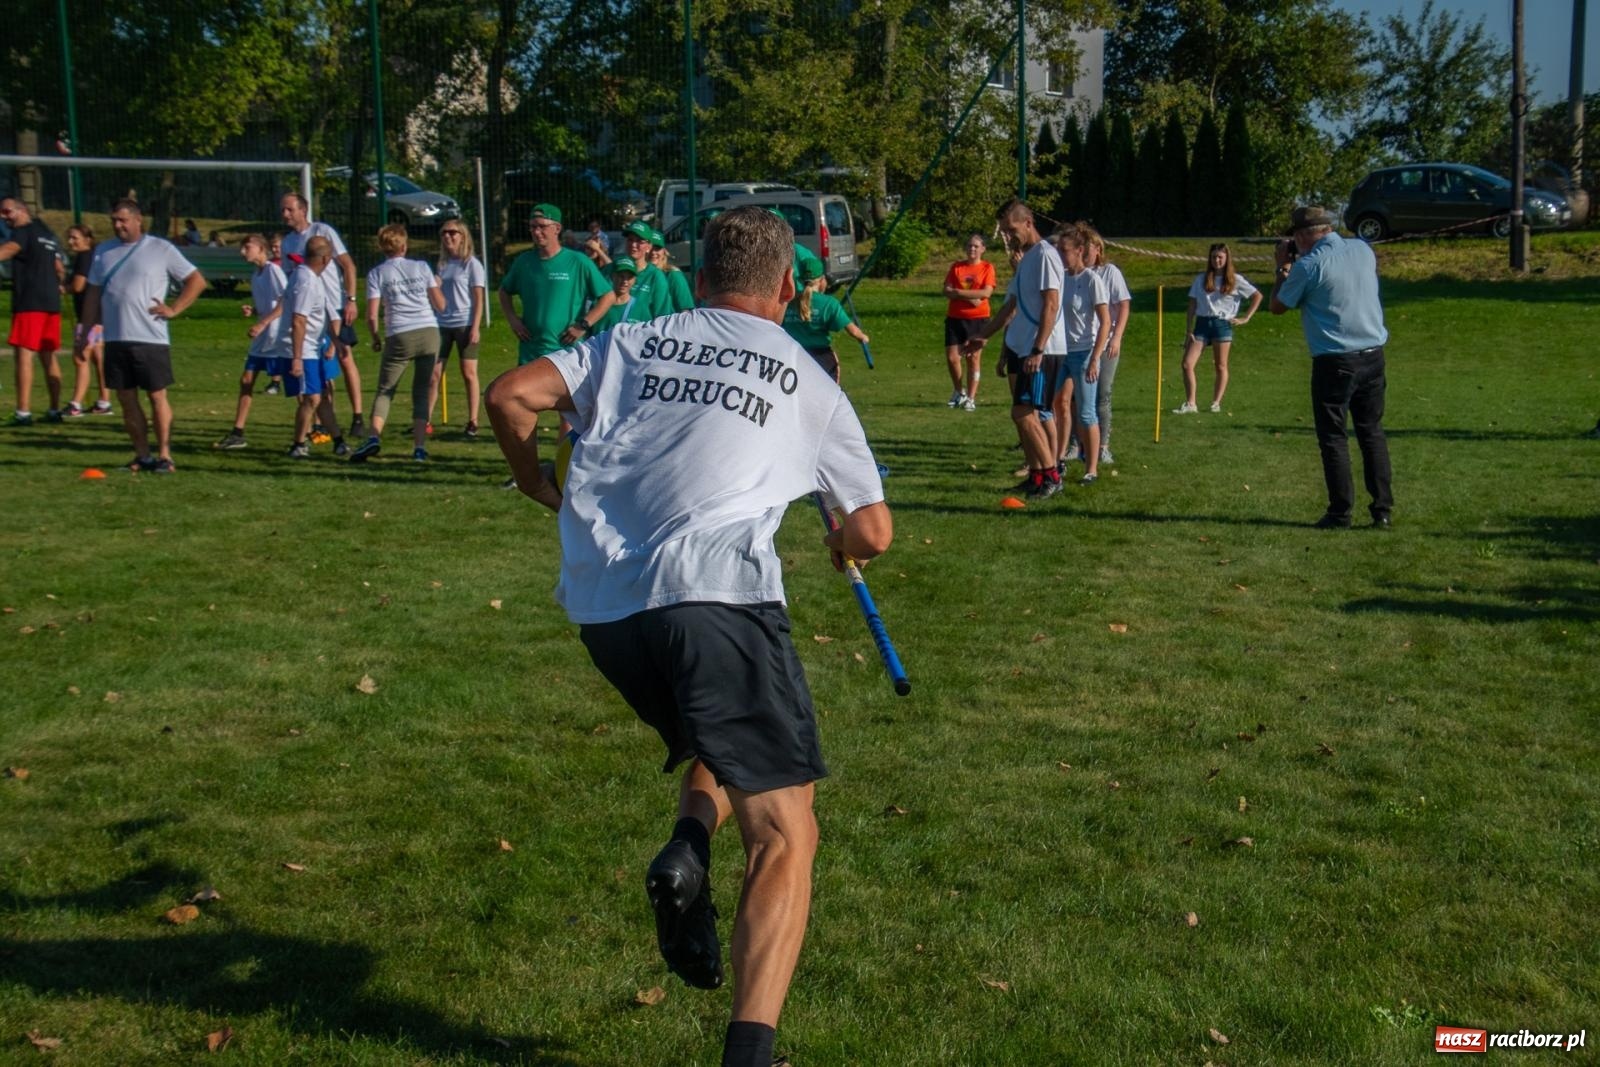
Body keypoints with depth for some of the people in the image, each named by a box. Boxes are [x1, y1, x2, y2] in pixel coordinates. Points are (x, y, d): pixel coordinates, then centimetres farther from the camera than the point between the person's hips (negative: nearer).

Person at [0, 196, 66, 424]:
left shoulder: (24, 232, -6)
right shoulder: (49, 234, 19)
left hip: (29, 302, -8)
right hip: (51, 302, 8)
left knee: (24, 354, -11)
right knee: (48, 357, 14)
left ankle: (23, 412, -17)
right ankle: (55, 410, 16)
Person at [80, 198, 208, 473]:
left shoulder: (161, 249, -1)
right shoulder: (103, 251, 13)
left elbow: (197, 281, 1)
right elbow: (94, 294, 17)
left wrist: (174, 310, -7)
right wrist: (88, 332, 10)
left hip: (151, 339, -5)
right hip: (115, 339, 5)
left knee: (157, 396, -1)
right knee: (127, 399, 7)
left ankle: (164, 456, 5)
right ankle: (143, 455, 15)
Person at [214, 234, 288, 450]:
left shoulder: (273, 270, -12)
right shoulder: (255, 274, 14)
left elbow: (285, 302, -19)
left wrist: (262, 323, -24)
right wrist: (252, 311, -1)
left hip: (278, 337, -9)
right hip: (261, 339, 9)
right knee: (246, 380, 5)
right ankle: (237, 434, 8)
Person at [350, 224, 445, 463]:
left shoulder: (377, 273, 6)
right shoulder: (421, 267, 11)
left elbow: (372, 315, -1)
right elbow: (440, 305, 11)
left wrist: (376, 339, 16)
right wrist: (437, 285, 31)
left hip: (399, 337, -2)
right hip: (429, 333, 2)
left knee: (385, 391, 8)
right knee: (421, 392, 9)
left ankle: (374, 437, -13)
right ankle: (420, 447, 0)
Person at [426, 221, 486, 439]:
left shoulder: (471, 263, -2)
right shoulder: (443, 264, 13)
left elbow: (478, 298, -6)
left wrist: (475, 327, -12)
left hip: (465, 324, -5)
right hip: (442, 324, 5)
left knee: (469, 373, -1)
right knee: (434, 373, 2)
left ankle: (473, 423, 4)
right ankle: (425, 420, 6)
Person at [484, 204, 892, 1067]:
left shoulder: (633, 342, 22)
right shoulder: (807, 380, 18)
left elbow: (509, 397, 11)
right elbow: (874, 532, 18)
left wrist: (539, 488, 28)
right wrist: (841, 545, 41)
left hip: (600, 601, 4)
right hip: (714, 589, -4)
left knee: (717, 741, 29)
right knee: (784, 831, 0)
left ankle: (686, 849, -2)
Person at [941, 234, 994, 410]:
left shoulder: (987, 267, 1)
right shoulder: (956, 266, 8)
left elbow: (986, 292, -11)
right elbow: (947, 291, -1)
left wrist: (959, 292, -12)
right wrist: (970, 297, -14)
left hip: (978, 318, -2)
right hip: (955, 317, 2)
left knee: (973, 357, -1)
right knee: (952, 357, -2)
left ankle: (971, 398, 7)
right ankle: (959, 392, 19)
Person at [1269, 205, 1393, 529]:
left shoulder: (1309, 265, -12)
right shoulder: (1363, 250, 6)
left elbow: (1278, 306, 0)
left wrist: (1283, 267, 13)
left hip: (1334, 362, -5)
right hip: (1373, 355, 5)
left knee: (1333, 436, 4)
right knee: (1372, 431, 13)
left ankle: (1340, 512, 4)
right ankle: (1382, 509, 11)